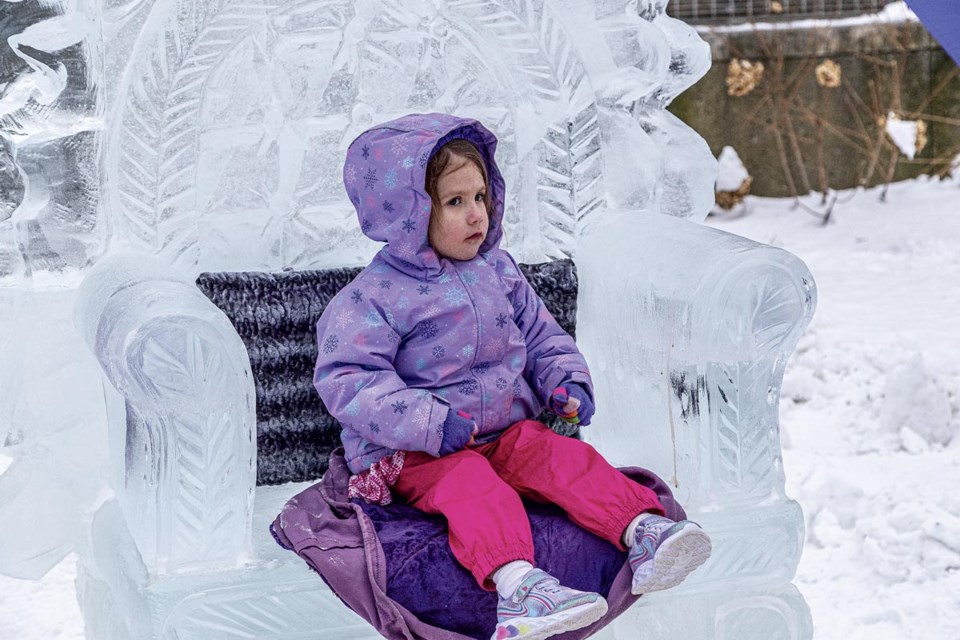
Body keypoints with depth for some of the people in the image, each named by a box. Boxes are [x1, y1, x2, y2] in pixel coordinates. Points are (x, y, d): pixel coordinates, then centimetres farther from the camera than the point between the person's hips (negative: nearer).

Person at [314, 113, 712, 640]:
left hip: (507, 430, 6)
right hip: (417, 456, -6)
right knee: (471, 483, -34)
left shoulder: (496, 270, 12)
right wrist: (430, 423, -27)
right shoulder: (374, 297, -9)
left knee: (564, 457, -20)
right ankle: (515, 582, -57)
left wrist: (567, 380, 0)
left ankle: (642, 531, -36)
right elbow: (348, 380, -17)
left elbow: (540, 334, 22)